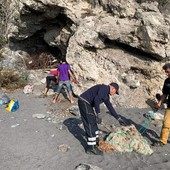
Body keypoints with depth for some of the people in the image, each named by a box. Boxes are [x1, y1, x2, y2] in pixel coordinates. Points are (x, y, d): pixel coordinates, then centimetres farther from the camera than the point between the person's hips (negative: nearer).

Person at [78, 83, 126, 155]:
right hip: (84, 102, -10)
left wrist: (118, 118, 25)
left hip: (86, 103, 10)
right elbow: (96, 99, -27)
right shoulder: (104, 88, -12)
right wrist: (98, 114, -27)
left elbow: (110, 107, 24)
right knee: (90, 125, -7)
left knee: (93, 123, 20)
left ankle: (95, 142, 35)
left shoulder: (106, 94, 19)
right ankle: (91, 148, -1)